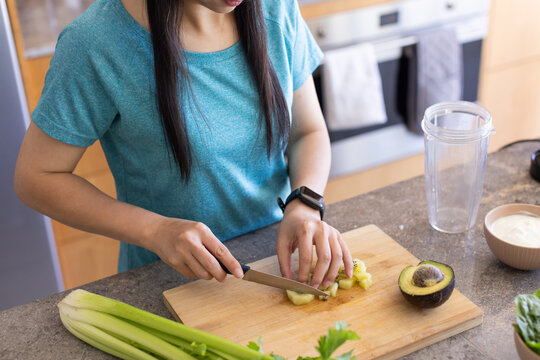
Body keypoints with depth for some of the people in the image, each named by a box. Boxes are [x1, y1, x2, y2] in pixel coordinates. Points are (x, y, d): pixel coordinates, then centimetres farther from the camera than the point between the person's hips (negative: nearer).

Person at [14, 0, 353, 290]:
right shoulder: (95, 42, -22)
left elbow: (309, 131, 2)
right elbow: (35, 178, -13)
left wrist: (304, 206, -18)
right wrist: (154, 230, -24)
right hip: (170, 284, -1)